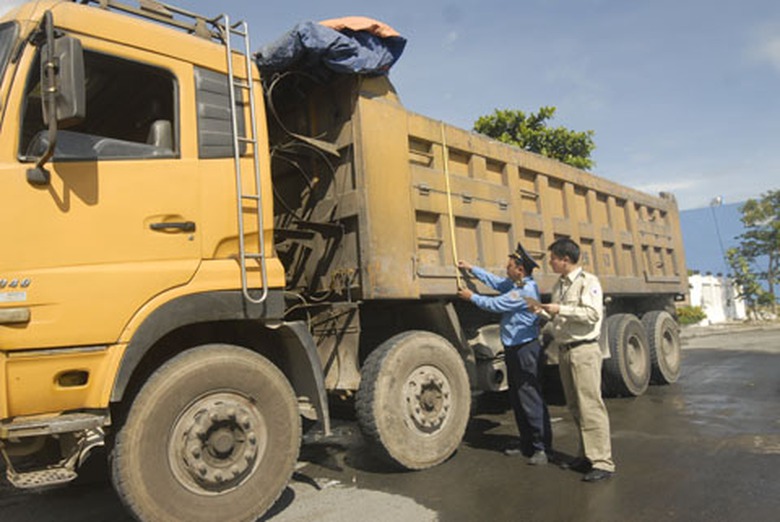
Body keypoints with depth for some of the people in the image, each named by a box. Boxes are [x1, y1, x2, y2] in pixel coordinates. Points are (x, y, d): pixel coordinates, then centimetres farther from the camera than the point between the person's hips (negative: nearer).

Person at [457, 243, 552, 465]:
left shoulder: (526, 290, -19)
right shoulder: (515, 284, 10)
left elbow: (496, 304, -15)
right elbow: (496, 282, 27)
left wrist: (472, 297, 0)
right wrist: (471, 268, 30)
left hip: (525, 350, -10)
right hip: (513, 349, 10)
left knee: (531, 399, -6)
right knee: (516, 399, 15)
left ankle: (542, 447, 3)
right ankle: (527, 443, 25)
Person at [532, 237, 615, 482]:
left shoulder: (588, 281, -8)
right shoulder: (559, 285, 16)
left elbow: (593, 314, -20)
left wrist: (561, 309, -19)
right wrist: (545, 313, 7)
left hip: (584, 350, -8)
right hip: (564, 350, 8)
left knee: (590, 406, -8)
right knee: (575, 407, 13)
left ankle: (602, 462, -2)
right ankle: (585, 456, 23)